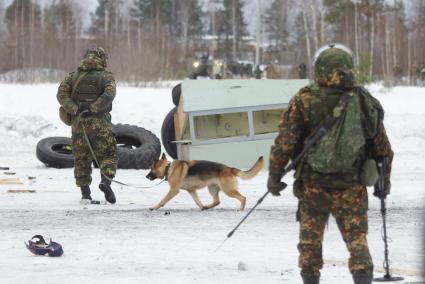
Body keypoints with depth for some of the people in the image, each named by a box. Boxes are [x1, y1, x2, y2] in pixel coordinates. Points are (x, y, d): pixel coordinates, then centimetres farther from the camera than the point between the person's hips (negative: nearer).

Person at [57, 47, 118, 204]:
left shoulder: (73, 76, 12)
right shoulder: (106, 76, 1)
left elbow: (61, 93, -1)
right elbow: (109, 94, -17)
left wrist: (74, 109, -10)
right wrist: (93, 108, -17)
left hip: (78, 122, 3)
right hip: (99, 121, -3)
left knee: (81, 158, 9)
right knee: (108, 155, 5)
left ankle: (85, 193, 6)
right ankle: (106, 181, -18)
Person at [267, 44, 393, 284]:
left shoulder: (303, 101, -7)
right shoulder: (366, 102, 0)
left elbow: (284, 142, -8)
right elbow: (383, 148, 8)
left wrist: (274, 175, 2)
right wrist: (384, 181, 20)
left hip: (313, 184, -1)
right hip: (352, 188, 1)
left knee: (310, 240, 13)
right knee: (357, 239, 6)